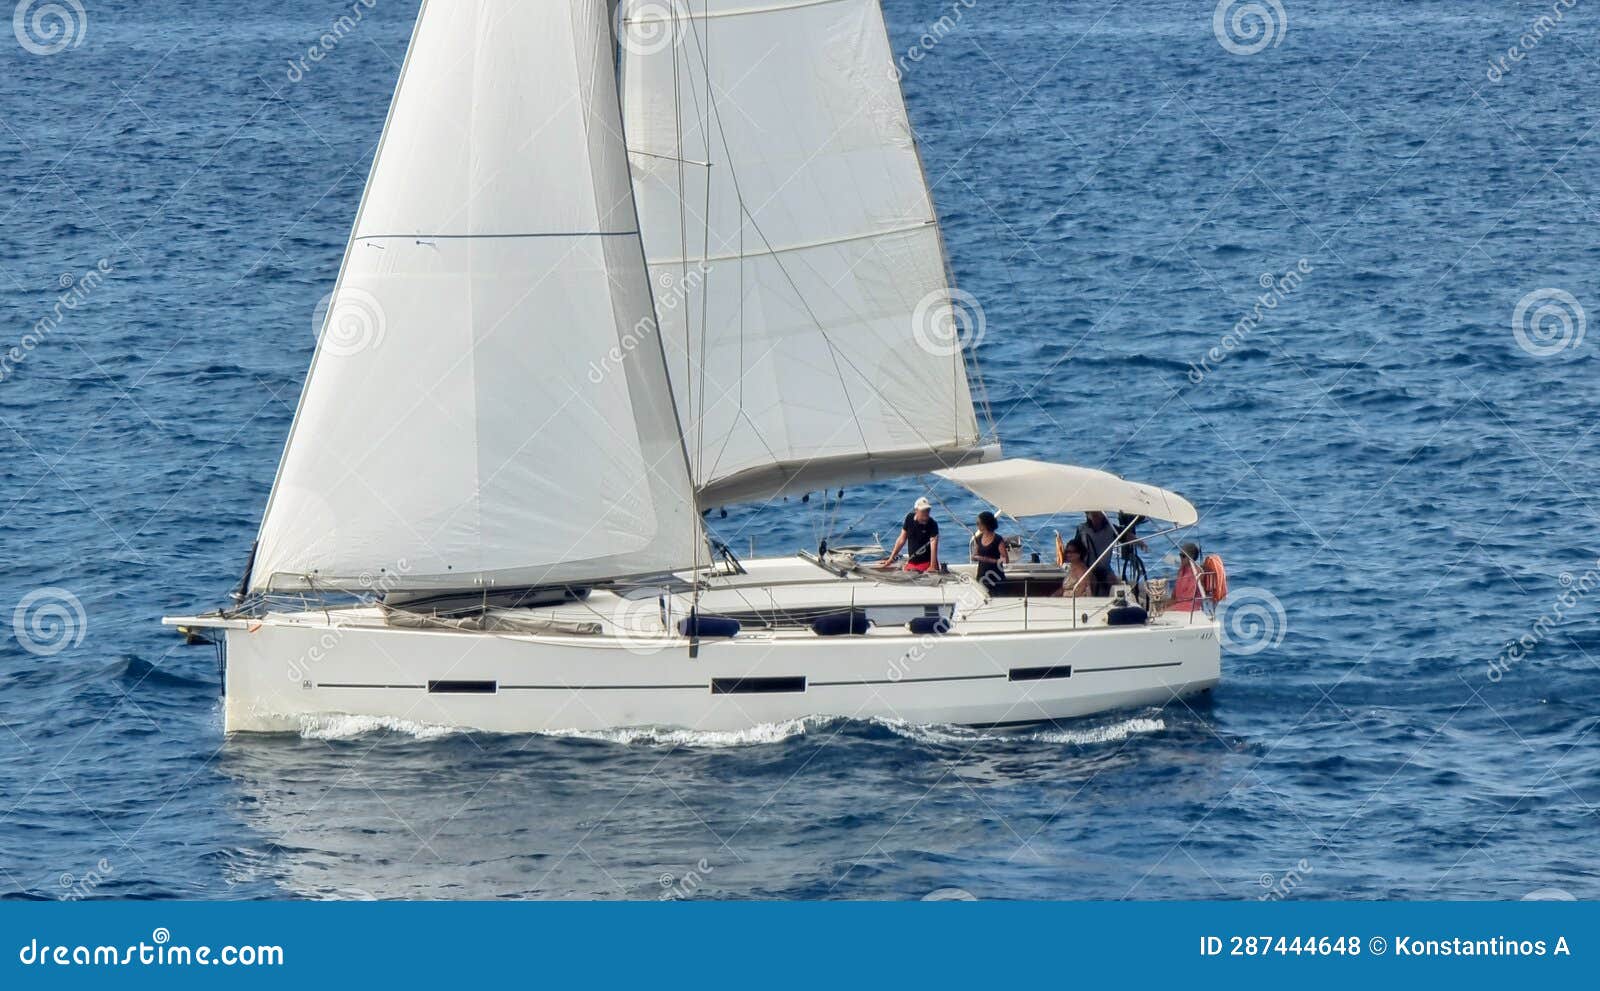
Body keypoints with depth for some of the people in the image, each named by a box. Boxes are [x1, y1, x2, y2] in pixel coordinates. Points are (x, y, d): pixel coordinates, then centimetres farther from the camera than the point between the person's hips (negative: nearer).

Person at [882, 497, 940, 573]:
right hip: (911, 562, 4)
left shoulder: (932, 524, -16)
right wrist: (891, 559, 7)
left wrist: (932, 566, -36)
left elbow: (933, 544, -26)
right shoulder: (909, 518, -2)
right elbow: (902, 539, 6)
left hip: (927, 562, -4)